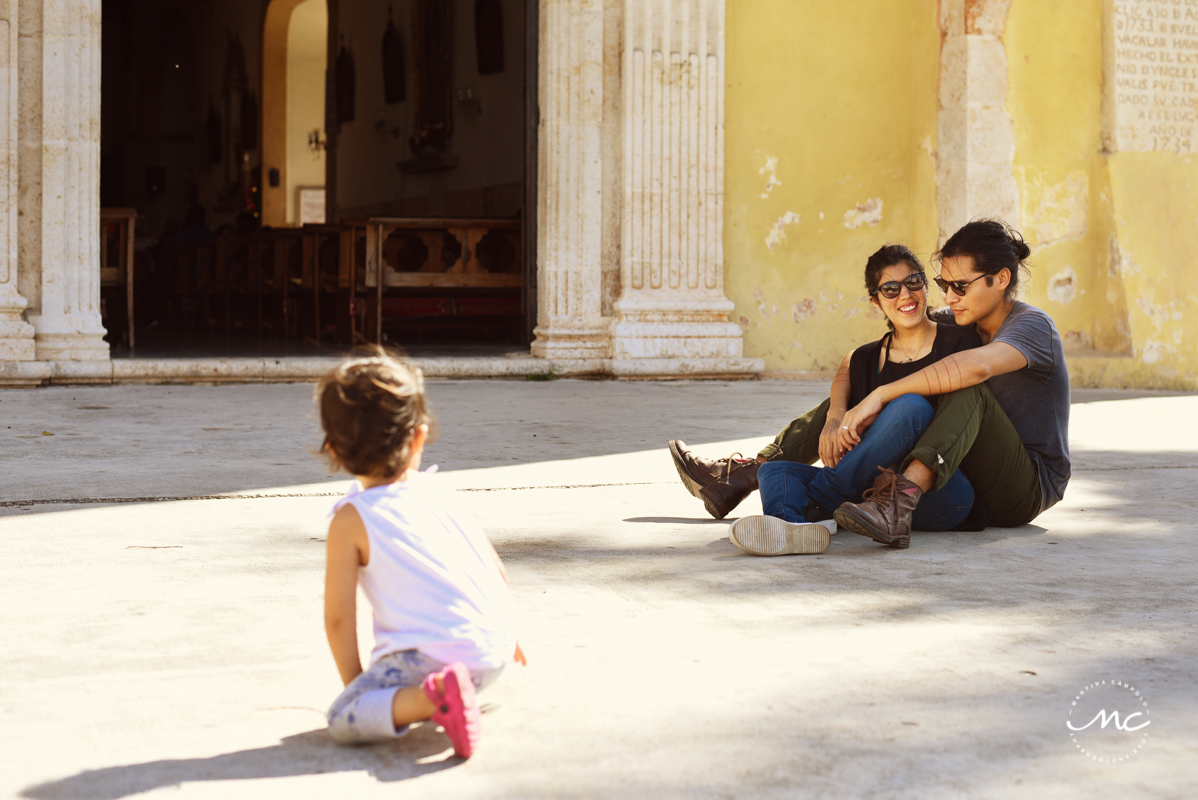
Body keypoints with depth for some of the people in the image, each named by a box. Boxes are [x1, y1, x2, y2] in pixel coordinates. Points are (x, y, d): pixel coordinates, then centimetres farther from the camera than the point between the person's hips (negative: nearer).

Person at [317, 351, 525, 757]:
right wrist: (502, 634, 36)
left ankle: (431, 696, -30)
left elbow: (338, 617, -5)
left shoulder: (350, 521, -2)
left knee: (343, 721, -11)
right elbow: (497, 572, 20)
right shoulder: (440, 494, 13)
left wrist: (355, 684, 8)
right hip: (494, 653, 7)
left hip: (430, 656, -7)